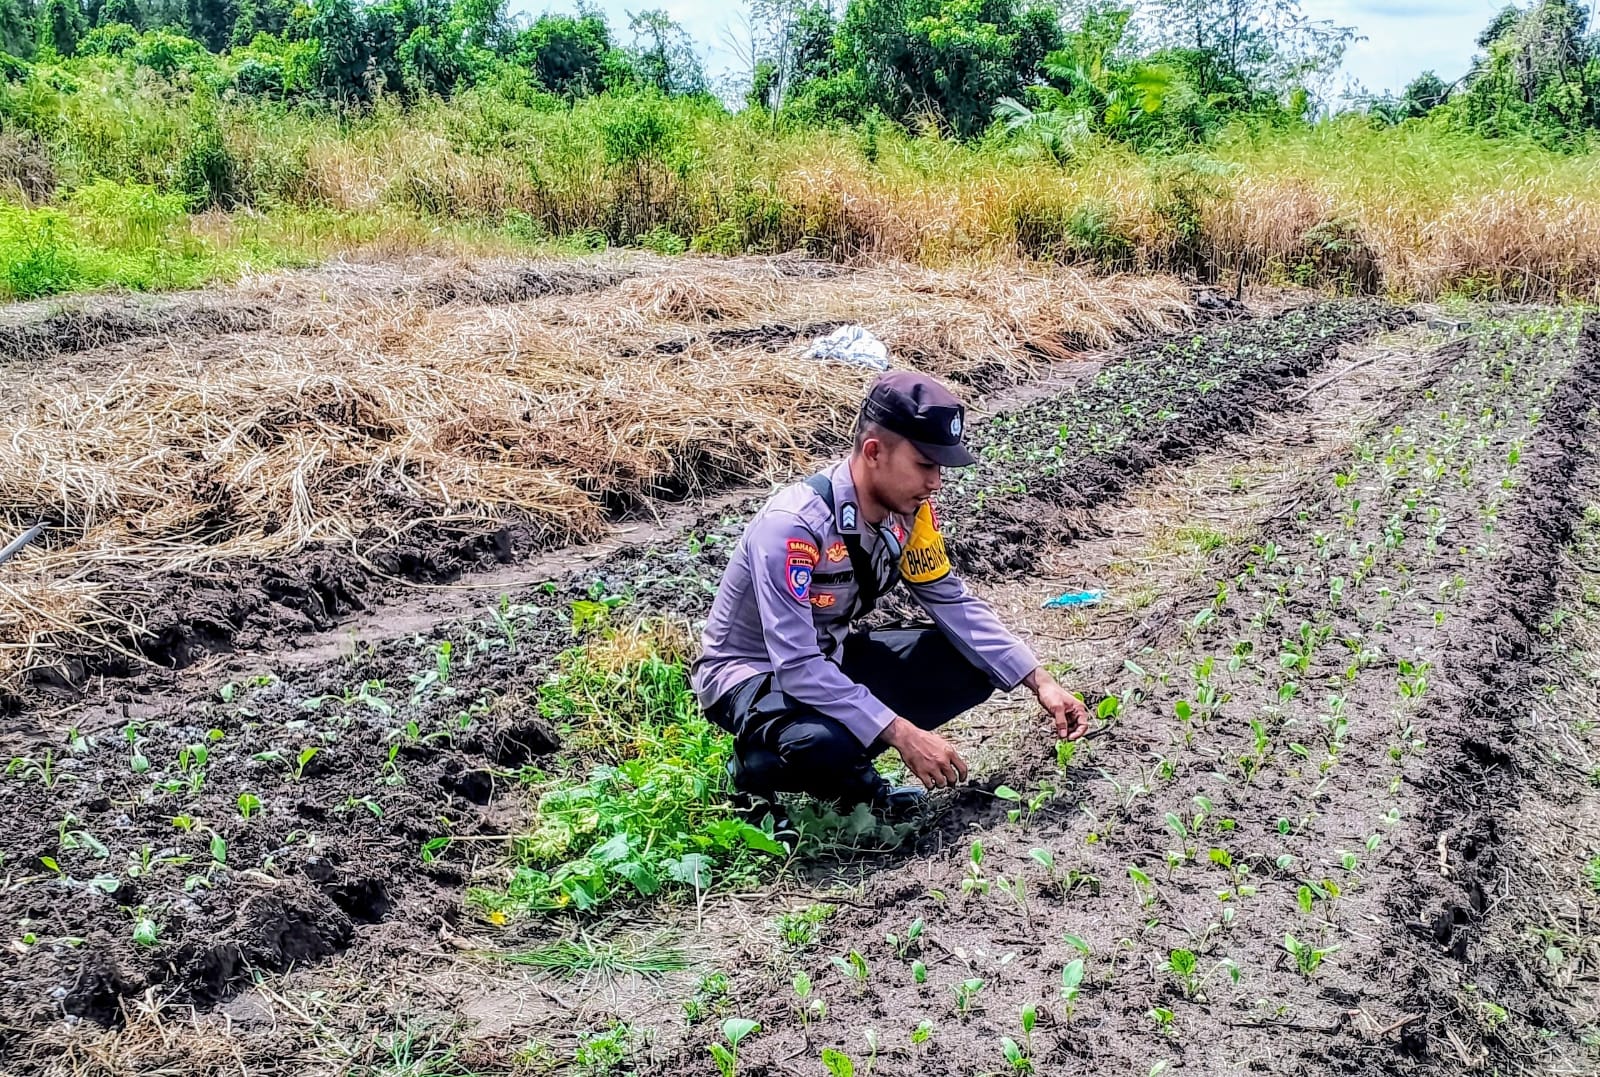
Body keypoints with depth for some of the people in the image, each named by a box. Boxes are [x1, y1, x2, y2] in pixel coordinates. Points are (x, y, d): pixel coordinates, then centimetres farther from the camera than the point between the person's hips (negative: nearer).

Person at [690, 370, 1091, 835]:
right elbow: (797, 668, -36)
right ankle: (755, 767, -4)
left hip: (832, 658, 8)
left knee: (970, 666, -6)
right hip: (751, 673, -7)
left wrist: (1040, 682, -10)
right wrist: (903, 733, -38)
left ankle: (846, 774, 1)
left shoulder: (908, 509, -11)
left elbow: (952, 602, -1)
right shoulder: (793, 526, -33)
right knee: (823, 742, -39)